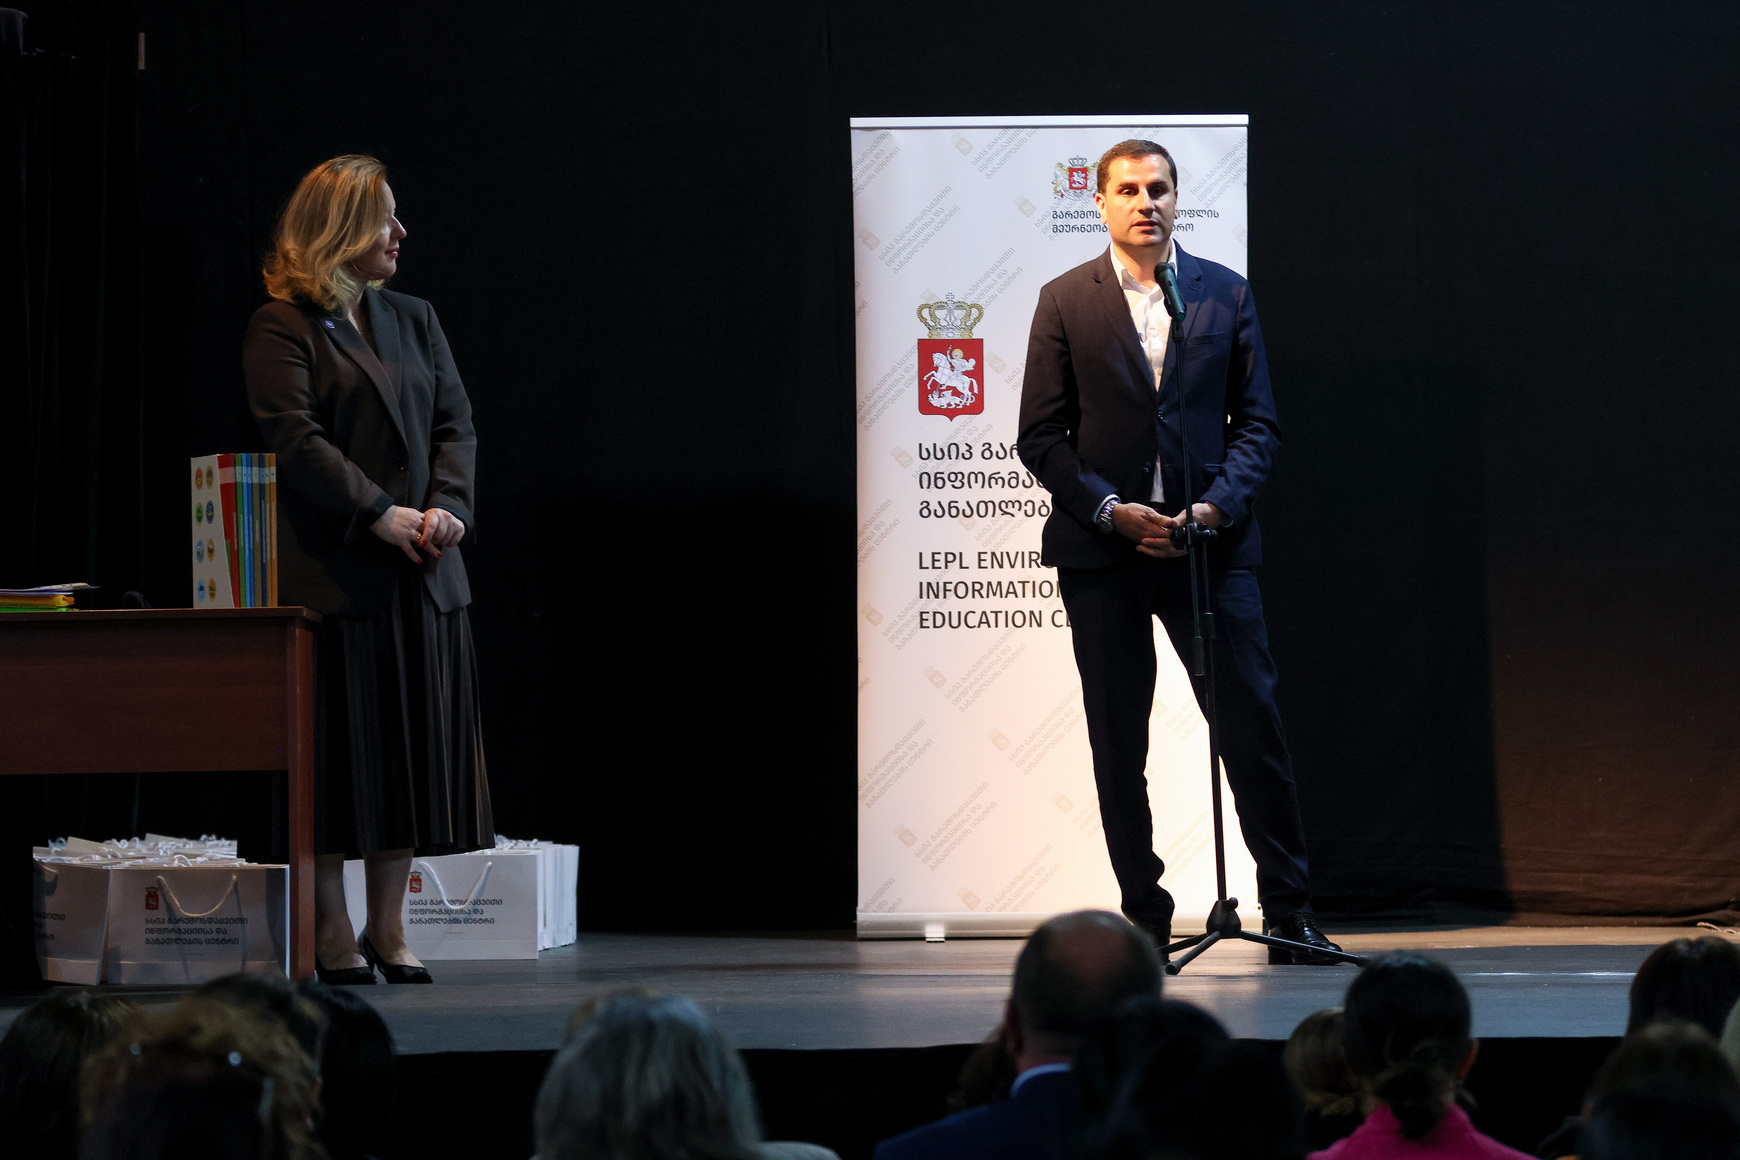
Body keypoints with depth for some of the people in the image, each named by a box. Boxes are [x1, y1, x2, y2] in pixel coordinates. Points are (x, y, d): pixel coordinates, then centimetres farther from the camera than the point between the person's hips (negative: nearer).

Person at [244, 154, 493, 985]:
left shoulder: (413, 320, 16)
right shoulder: (282, 328, -3)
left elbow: (455, 426, 10)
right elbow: (295, 439, -12)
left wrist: (445, 509, -8)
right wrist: (381, 516, -18)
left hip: (422, 573, 6)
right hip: (331, 569, -6)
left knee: (412, 745, 5)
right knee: (340, 744, -3)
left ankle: (388, 927, 13)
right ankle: (331, 932, 4)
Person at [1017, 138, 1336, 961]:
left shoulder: (1226, 295, 7)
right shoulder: (1065, 302, 4)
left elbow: (1257, 422, 7)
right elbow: (1041, 438, 2)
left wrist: (1218, 504, -10)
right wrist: (1111, 510, -12)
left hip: (1209, 540, 0)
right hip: (1103, 552, 0)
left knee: (1252, 723, -3)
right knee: (1118, 745, 3)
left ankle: (1289, 915, 5)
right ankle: (1144, 919, 11)